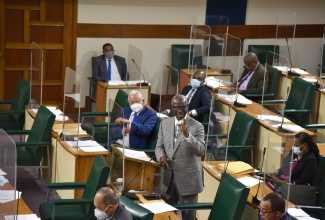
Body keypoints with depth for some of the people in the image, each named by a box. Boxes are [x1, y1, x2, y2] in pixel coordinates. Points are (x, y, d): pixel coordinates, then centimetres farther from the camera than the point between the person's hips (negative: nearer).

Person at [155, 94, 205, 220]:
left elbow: (201, 151, -18)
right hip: (168, 177, 4)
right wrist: (161, 156, -13)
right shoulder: (165, 124, 6)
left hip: (188, 178, -4)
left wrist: (187, 135, -31)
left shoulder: (197, 126, -8)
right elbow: (159, 147, 10)